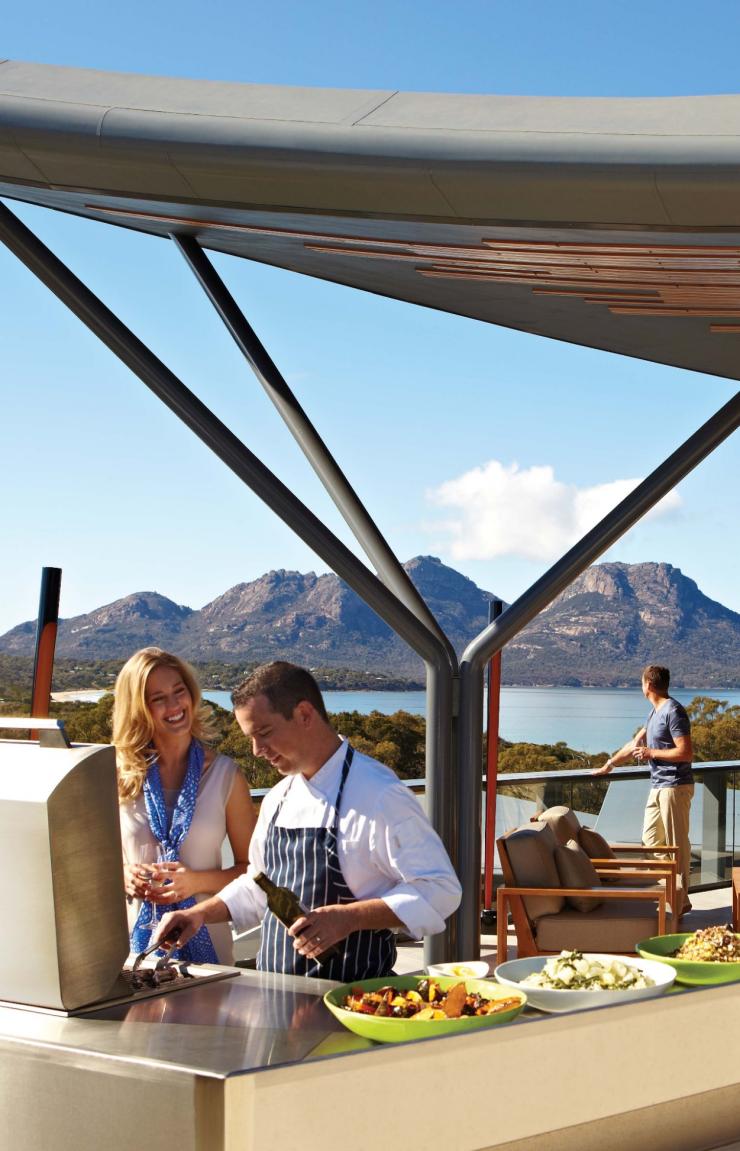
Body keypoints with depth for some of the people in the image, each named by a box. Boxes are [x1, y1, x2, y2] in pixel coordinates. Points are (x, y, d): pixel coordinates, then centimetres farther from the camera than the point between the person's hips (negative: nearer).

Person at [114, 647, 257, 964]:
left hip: (204, 941, 0)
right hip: (134, 940, 1)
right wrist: (123, 875, -10)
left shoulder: (225, 775, -2)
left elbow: (251, 869, 1)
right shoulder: (120, 777, 0)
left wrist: (197, 882, -15)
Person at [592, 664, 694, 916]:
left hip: (675, 786, -10)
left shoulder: (673, 711, -14)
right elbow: (635, 743, 25)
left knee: (677, 843, -4)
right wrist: (608, 765, 30)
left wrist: (651, 753, -12)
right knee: (651, 840, 12)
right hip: (658, 786, 10)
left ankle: (680, 900, 1)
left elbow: (686, 753, -20)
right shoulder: (655, 712, 15)